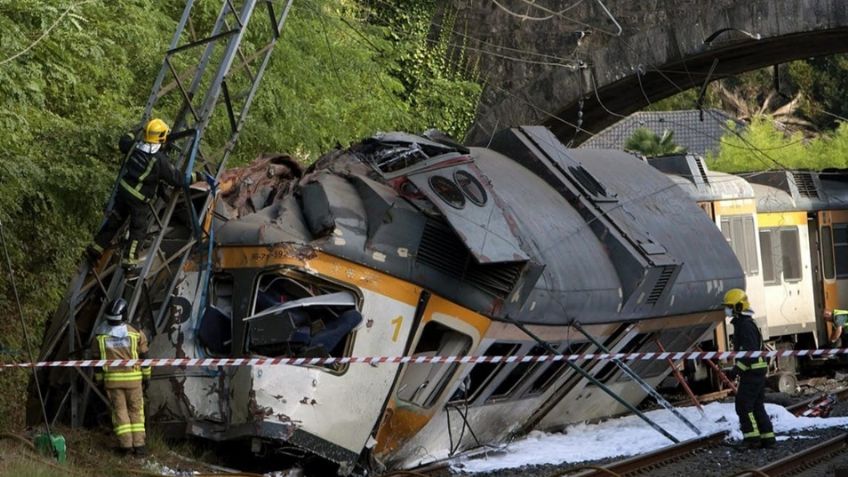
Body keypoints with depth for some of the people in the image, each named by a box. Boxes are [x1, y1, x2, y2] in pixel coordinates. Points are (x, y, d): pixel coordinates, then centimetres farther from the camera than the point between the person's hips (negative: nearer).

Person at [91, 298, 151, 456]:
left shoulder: (100, 336, -3)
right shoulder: (135, 333, -6)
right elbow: (143, 356, 1)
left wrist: (98, 378, 15)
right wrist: (146, 374, 14)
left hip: (112, 379, 1)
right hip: (132, 377, -1)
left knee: (119, 410, 8)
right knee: (136, 410, 8)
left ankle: (125, 444, 3)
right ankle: (139, 444, 4)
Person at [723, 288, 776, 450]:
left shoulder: (745, 325, -15)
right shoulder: (743, 323, 17)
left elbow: (750, 350, -23)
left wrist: (739, 367, -21)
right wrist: (740, 367, 22)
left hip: (751, 371, -11)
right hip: (758, 370, 11)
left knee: (743, 404, -9)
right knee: (757, 406, 12)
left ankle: (752, 438, -8)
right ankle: (767, 437, 14)